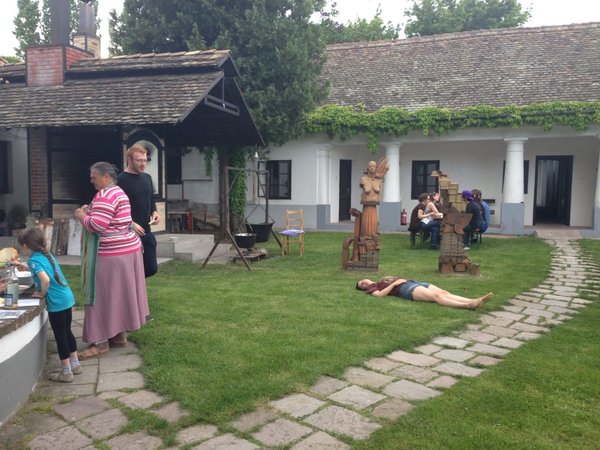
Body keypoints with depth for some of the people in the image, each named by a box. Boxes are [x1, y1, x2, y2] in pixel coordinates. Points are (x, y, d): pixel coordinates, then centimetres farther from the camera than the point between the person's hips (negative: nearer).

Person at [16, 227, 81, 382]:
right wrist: (26, 268, 38)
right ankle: (75, 364, 31)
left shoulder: (34, 260, -14)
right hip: (67, 298, 8)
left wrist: (42, 293, -13)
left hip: (56, 302, -8)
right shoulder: (46, 255, 12)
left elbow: (45, 279, -29)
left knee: (60, 336, 3)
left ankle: (66, 372, 13)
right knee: (67, 332, 20)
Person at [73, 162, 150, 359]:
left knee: (103, 295, -4)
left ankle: (101, 342, 2)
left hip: (112, 256, -10)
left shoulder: (105, 195, -17)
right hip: (125, 250, 10)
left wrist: (81, 216, -7)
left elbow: (96, 226, -24)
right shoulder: (118, 192, 15)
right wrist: (91, 211, 12)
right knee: (118, 294, 15)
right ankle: (119, 335, 23)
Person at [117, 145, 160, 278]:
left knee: (151, 268, 11)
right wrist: (131, 224, -23)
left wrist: (154, 212, 2)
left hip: (146, 231, 7)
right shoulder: (121, 180, -11)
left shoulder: (147, 177, 12)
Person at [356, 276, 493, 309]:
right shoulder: (372, 288, 11)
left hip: (413, 282, 8)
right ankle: (467, 305, -43)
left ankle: (474, 300, -28)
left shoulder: (382, 280, 34)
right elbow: (380, 294, -10)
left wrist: (403, 279, 13)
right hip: (406, 289, -8)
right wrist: (394, 283, -8)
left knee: (444, 292, -13)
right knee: (436, 296, -27)